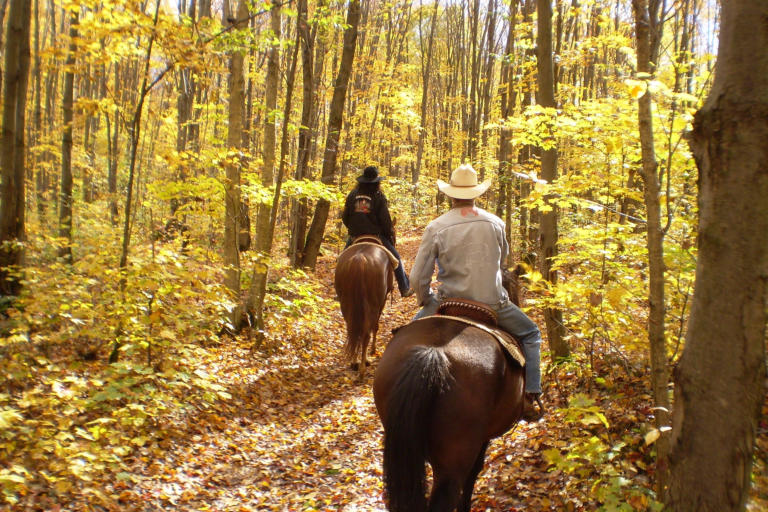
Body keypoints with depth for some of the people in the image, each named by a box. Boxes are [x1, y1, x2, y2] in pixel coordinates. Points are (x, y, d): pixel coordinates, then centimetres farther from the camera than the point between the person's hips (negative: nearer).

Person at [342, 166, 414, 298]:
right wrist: (391, 236, 6)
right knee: (396, 258, 12)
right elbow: (386, 221, -9)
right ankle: (405, 289, 12)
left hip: (355, 236, 3)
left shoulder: (353, 195, 2)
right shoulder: (379, 196, -7)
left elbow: (344, 217, 6)